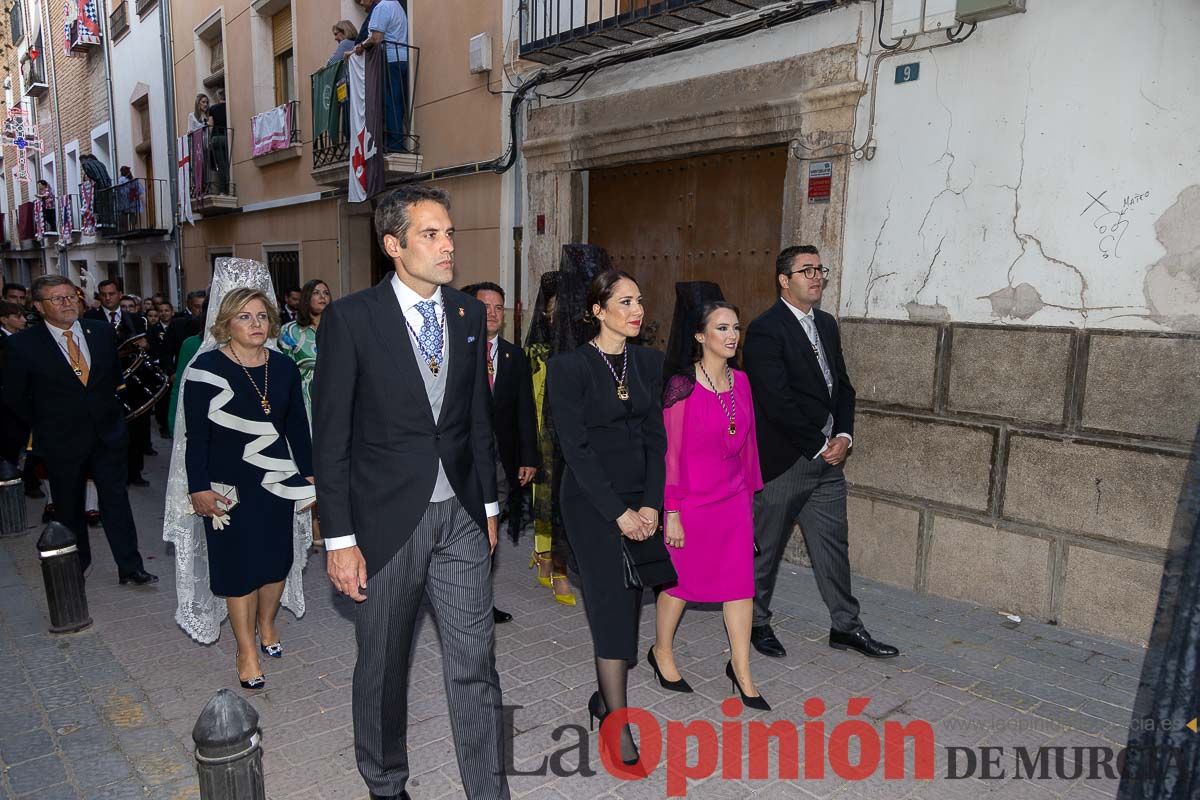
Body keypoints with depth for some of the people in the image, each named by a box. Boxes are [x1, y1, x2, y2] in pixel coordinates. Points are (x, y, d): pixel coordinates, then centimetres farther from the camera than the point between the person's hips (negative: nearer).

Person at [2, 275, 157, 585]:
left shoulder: (102, 332, 0)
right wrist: (44, 426, 3)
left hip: (108, 434, 2)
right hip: (61, 442, -2)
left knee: (116, 501, 4)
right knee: (69, 508, 13)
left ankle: (130, 568, 10)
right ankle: (77, 566, 31)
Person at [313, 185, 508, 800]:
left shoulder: (468, 313, 5)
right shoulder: (350, 318, -10)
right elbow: (330, 439, -9)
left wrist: (489, 504, 13)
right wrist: (340, 539, -10)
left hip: (460, 517, 3)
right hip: (387, 518, -3)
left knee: (475, 662, 5)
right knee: (382, 666, 15)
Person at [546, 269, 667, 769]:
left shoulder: (649, 362, 5)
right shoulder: (569, 367, -11)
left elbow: (656, 437, 4)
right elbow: (576, 448, -13)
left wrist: (651, 504, -5)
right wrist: (618, 512, -15)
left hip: (641, 498, 5)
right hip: (592, 500, -5)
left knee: (628, 600, 10)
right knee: (612, 603, -4)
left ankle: (605, 694, 29)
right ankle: (618, 723, 8)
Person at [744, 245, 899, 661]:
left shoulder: (826, 324, 12)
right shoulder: (765, 330, -14)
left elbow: (842, 385, 14)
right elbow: (777, 401, -20)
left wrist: (843, 436, -1)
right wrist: (819, 446, -13)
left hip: (827, 457, 7)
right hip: (782, 459, -7)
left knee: (833, 545, 13)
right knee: (766, 547, 8)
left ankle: (846, 626, 25)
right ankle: (756, 622, 25)